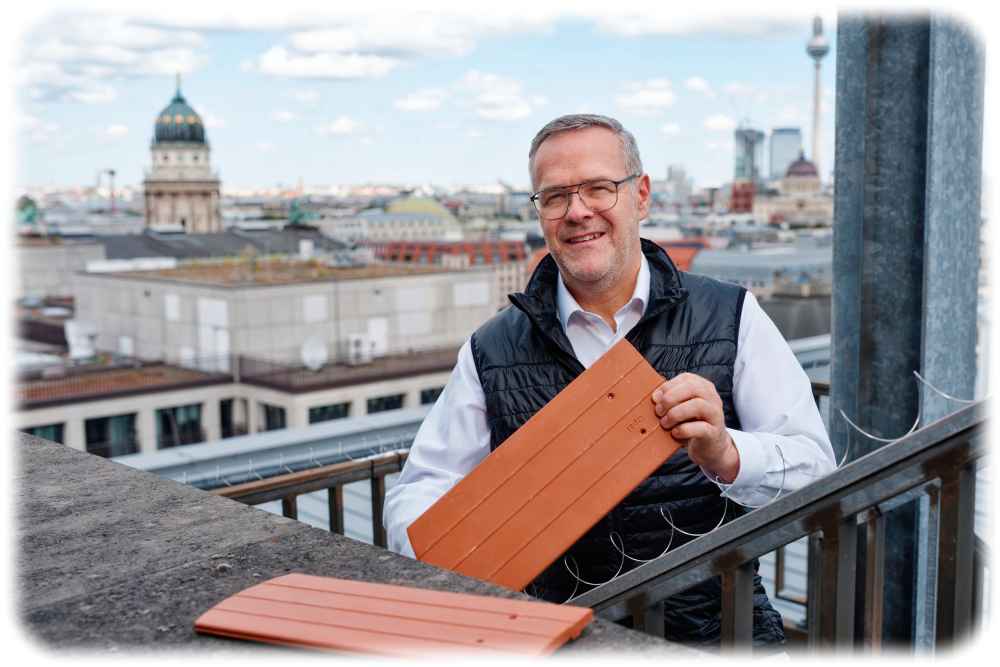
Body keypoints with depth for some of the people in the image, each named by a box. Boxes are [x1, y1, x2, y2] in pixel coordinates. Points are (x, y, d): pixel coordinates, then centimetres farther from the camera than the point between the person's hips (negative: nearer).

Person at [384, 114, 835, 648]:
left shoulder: (731, 318, 4)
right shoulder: (491, 353, 5)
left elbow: (816, 469, 0)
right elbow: (418, 492, 7)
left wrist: (726, 456, -21)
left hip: (716, 629, 0)